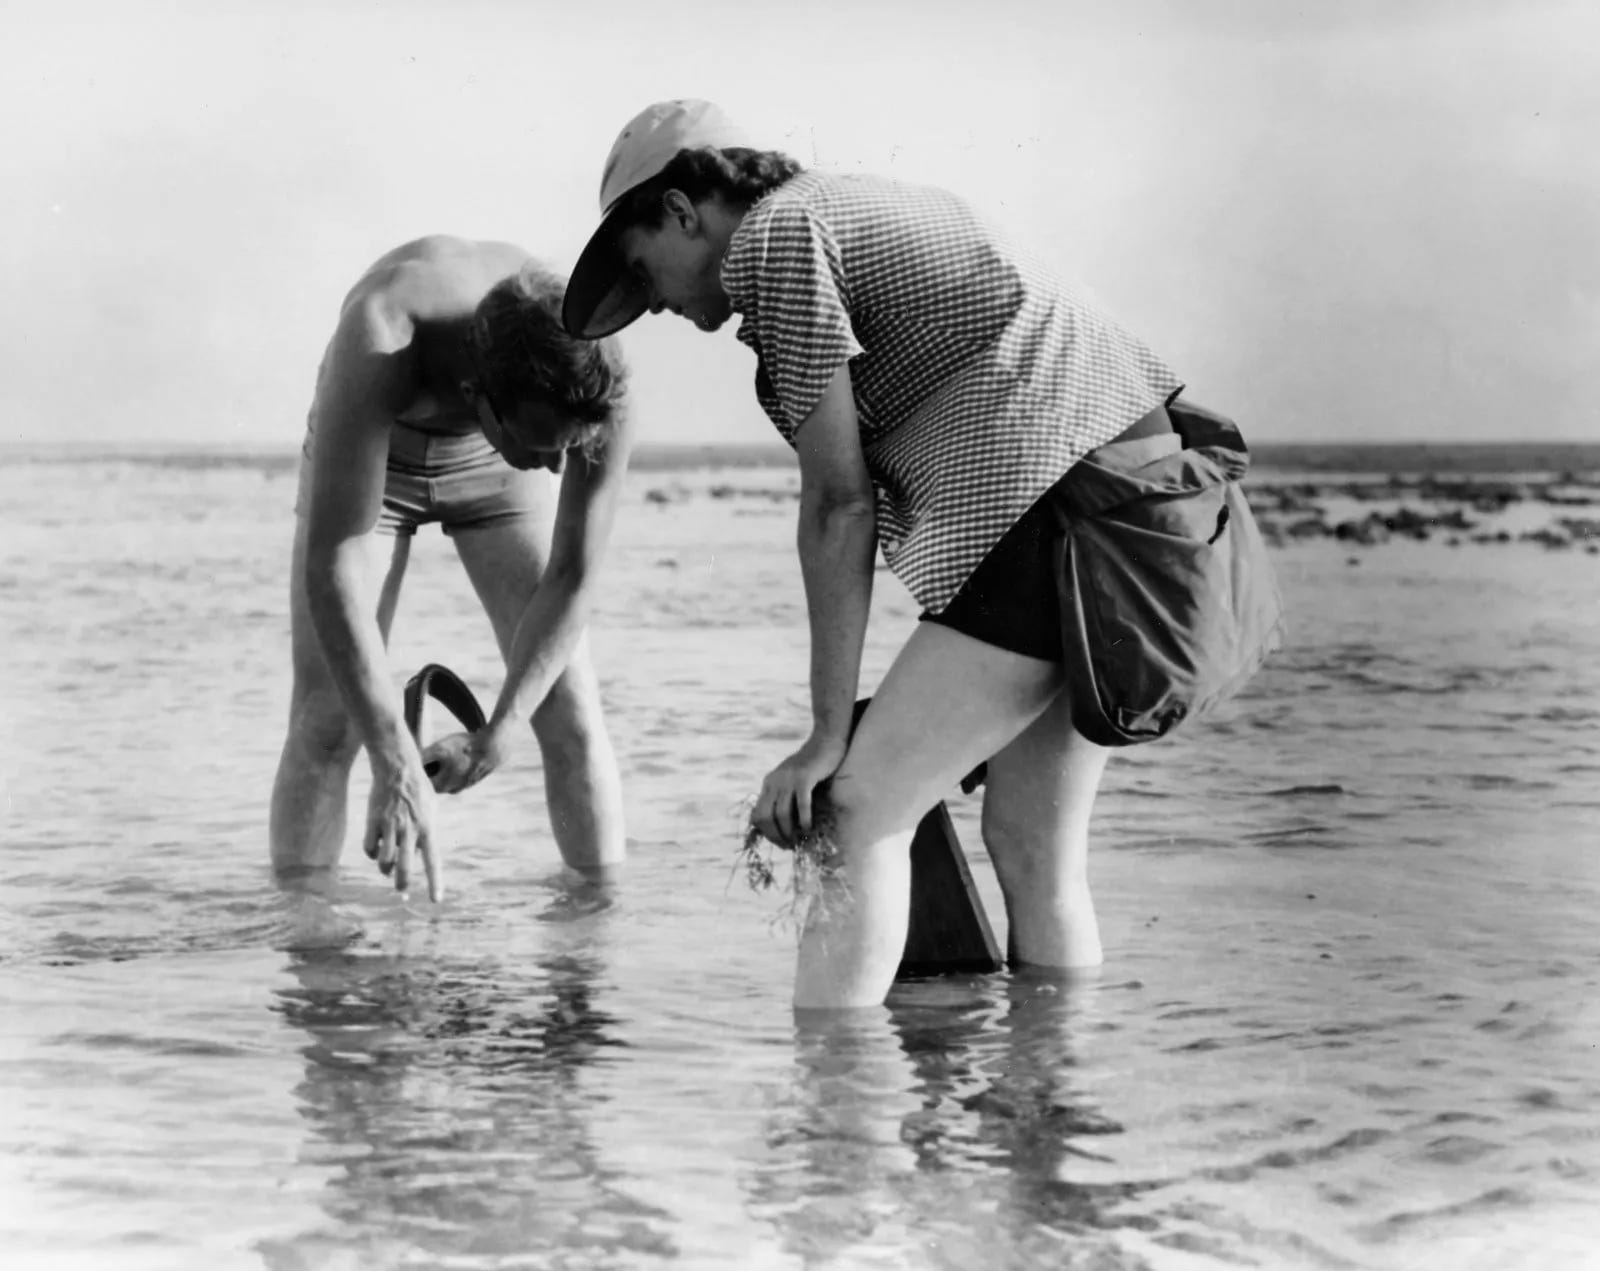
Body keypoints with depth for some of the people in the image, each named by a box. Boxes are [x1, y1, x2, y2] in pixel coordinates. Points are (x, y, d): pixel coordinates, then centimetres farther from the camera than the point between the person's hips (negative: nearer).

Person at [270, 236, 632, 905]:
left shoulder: (595, 381, -36)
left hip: (492, 468, 2)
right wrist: (395, 766, -50)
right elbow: (330, 571, -46)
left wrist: (496, 740, -31)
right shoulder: (380, 341, -45)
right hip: (366, 448, -2)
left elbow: (572, 580, -24)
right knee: (326, 718, -13)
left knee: (571, 713, -8)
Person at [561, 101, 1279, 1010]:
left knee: (855, 819, -7)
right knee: (1033, 848, 12)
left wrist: (829, 736, -6)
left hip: (1055, 505, -10)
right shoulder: (865, 203, 26)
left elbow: (838, 500, -8)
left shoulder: (771, 234, -2)